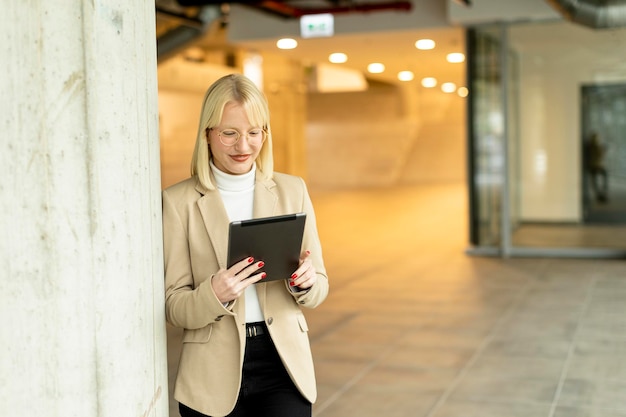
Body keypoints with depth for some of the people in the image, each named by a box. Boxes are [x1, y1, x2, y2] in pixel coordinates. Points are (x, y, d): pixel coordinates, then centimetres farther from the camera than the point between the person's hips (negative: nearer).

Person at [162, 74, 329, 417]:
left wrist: (305, 282, -14)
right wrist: (213, 295, -22)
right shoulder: (178, 201, -3)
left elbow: (319, 289, 8)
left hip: (284, 363, 2)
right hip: (214, 374, -1)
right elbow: (173, 307, -2)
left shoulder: (292, 190, 5)